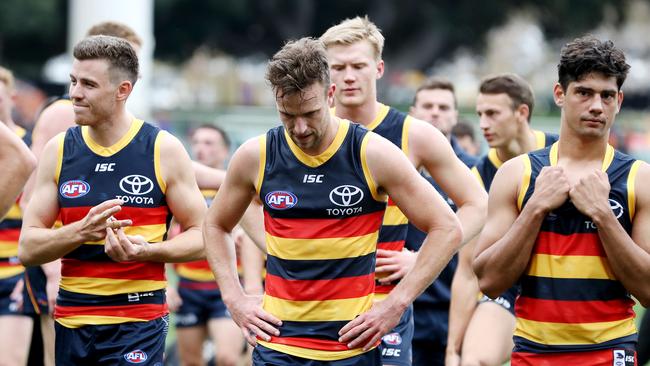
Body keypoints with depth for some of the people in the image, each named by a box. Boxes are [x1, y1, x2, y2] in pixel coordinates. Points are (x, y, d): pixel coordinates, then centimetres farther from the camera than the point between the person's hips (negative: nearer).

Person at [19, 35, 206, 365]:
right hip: (70, 322, 3)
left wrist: (146, 250, -17)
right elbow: (27, 248, 1)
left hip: (138, 323, -3)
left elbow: (199, 236, 1)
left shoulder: (164, 150, -3)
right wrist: (83, 231, -17)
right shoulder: (58, 150, 4)